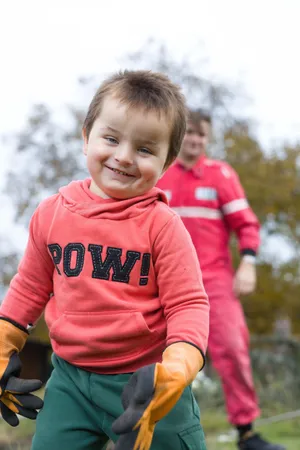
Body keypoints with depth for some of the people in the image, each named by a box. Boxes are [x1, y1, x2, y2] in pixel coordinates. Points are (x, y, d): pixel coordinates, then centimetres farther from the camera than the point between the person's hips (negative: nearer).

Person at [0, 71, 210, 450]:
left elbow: (188, 304, -12)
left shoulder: (160, 224, -12)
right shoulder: (51, 213, -1)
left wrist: (178, 368, -27)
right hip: (70, 379, 4)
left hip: (146, 381, -3)